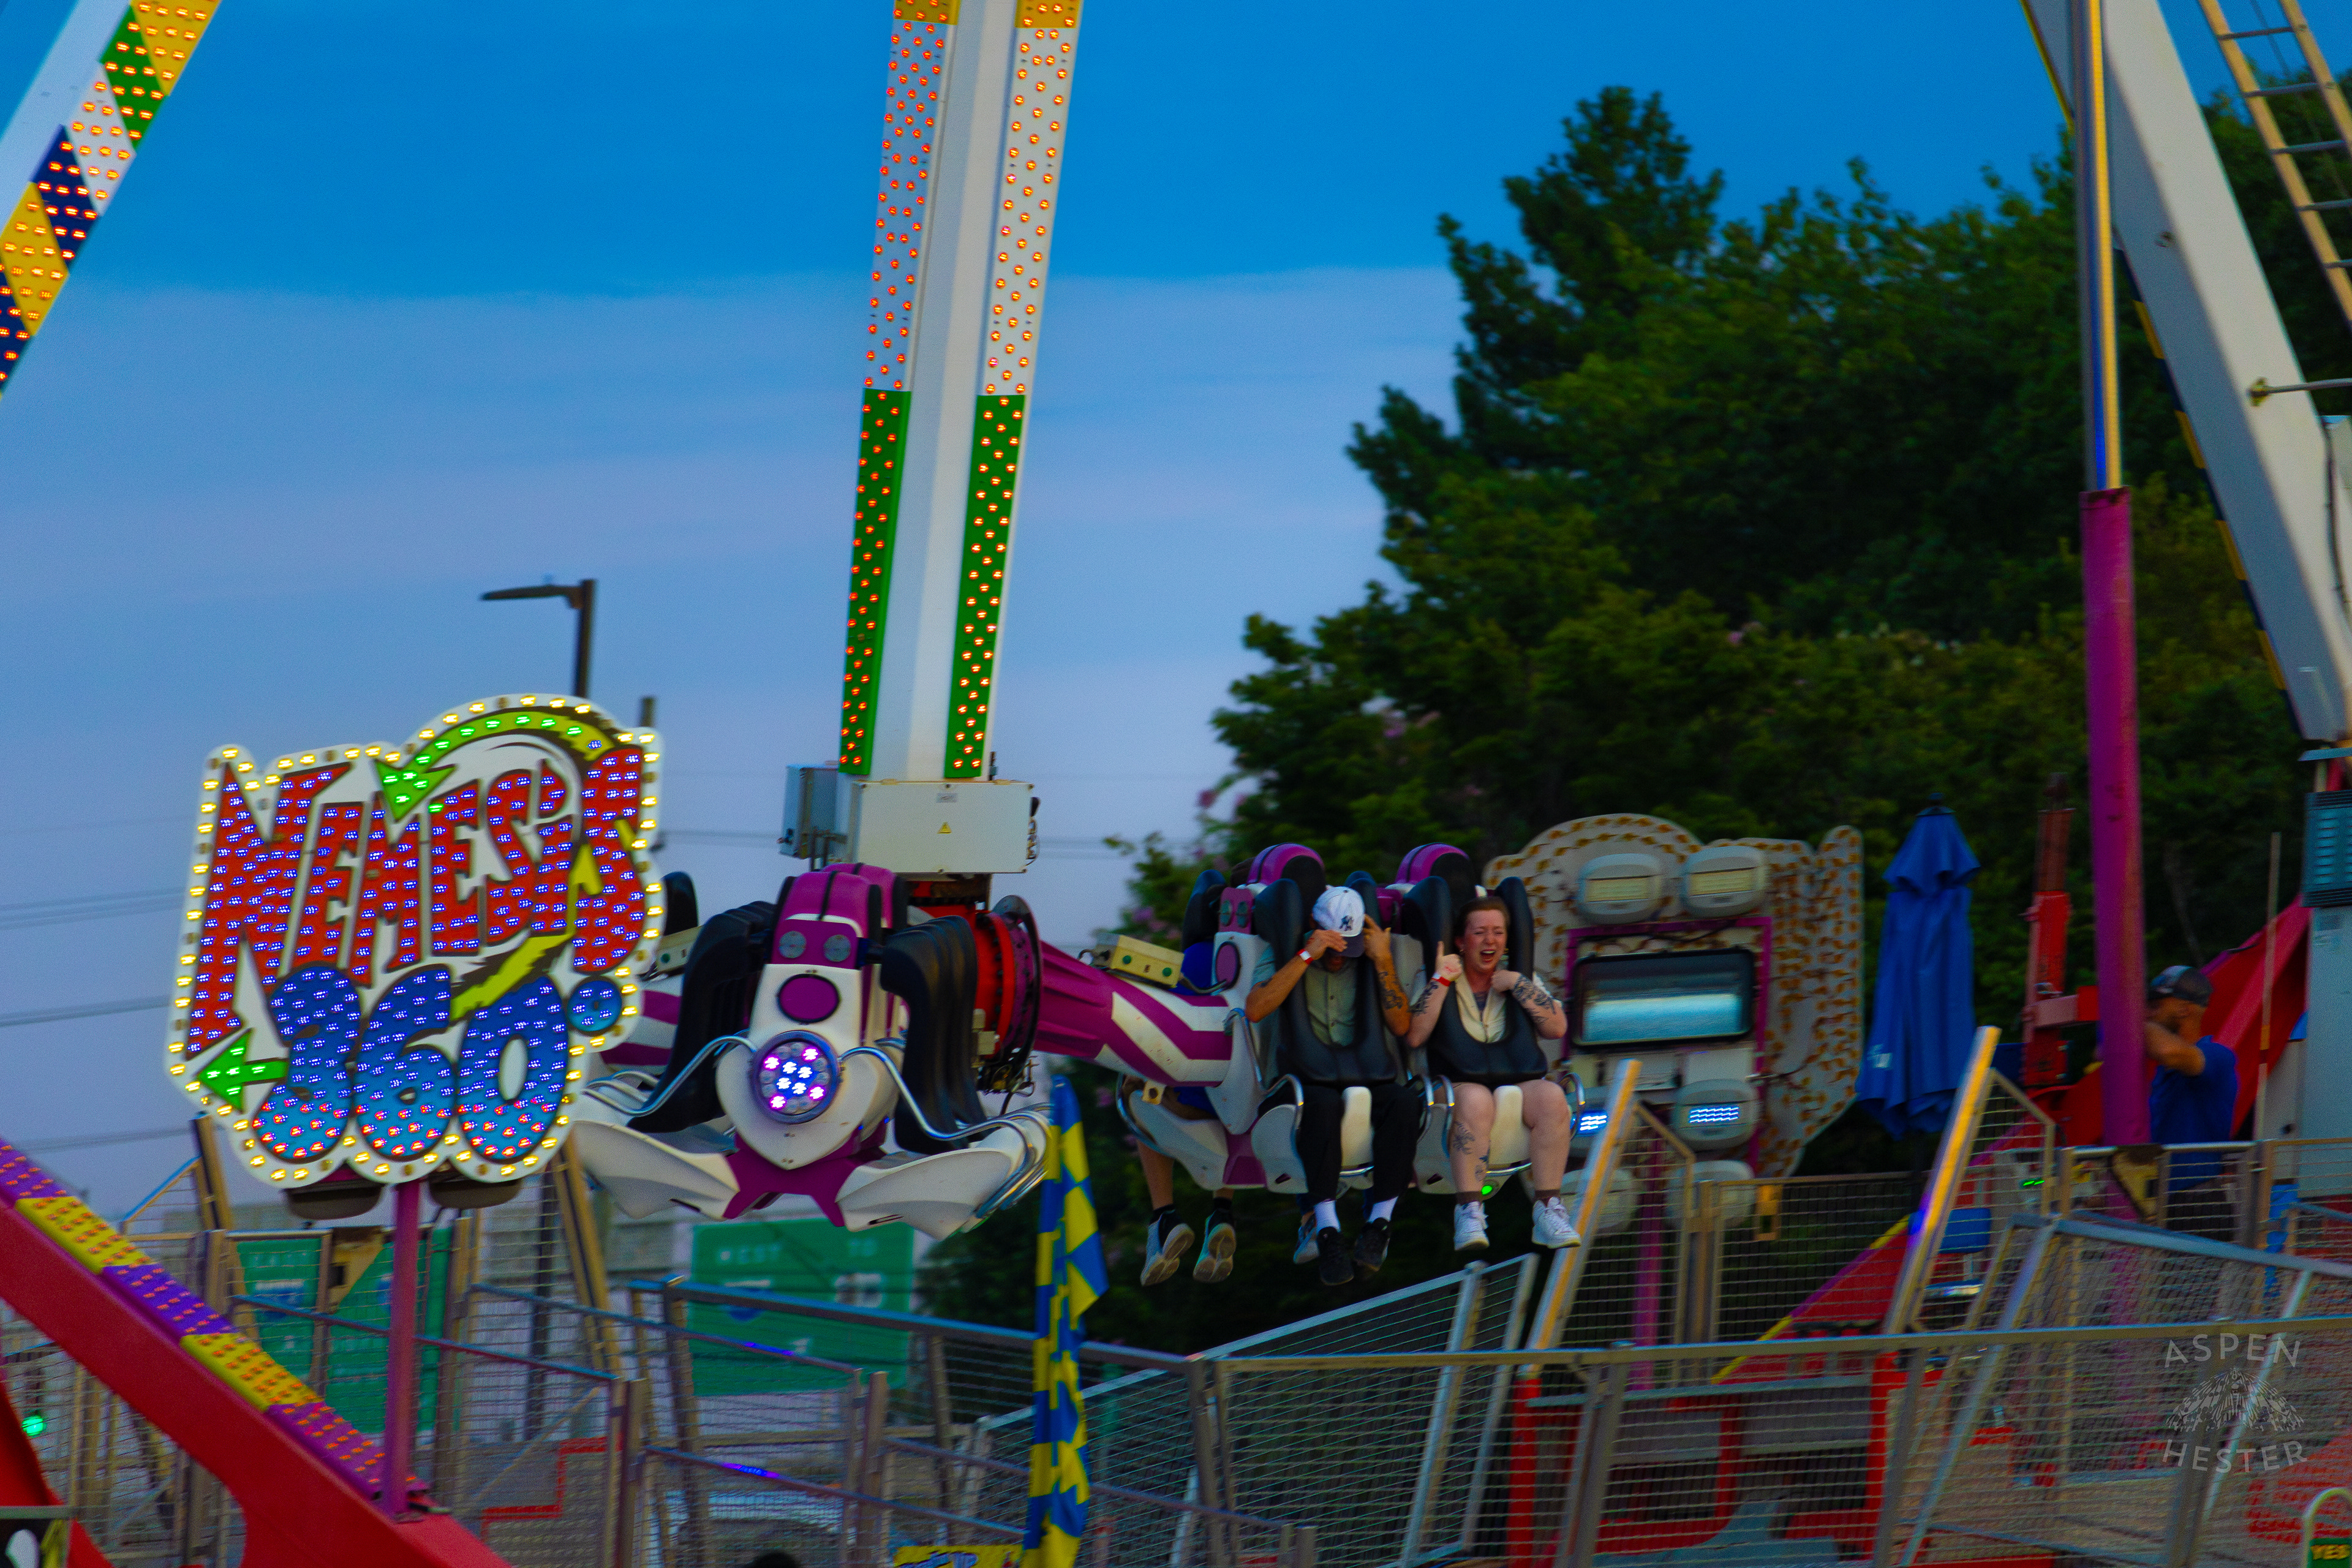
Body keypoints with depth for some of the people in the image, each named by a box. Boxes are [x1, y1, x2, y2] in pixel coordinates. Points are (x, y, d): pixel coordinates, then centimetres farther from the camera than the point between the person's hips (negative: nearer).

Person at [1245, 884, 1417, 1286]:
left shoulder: (1373, 960, 11)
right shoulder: (1283, 956, 4)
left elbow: (1402, 1026, 1)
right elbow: (1255, 1010, -15)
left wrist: (1384, 962, -9)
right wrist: (1307, 956, -17)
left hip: (1368, 1077, 2)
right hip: (1308, 1078, -2)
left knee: (1404, 1102, -31)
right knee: (1321, 1103, -38)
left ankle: (1378, 1223, -25)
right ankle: (1327, 1230, -36)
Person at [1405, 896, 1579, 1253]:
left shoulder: (1523, 979, 18)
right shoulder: (1436, 981, 9)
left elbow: (1557, 1028, 4)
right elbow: (1414, 1036, -6)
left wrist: (1518, 984, -2)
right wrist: (1442, 981, -8)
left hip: (1520, 1082, 3)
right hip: (1458, 1085, -3)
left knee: (1552, 1097, -30)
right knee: (1476, 1100, -37)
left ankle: (1548, 1211, -30)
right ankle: (1469, 1213, -40)